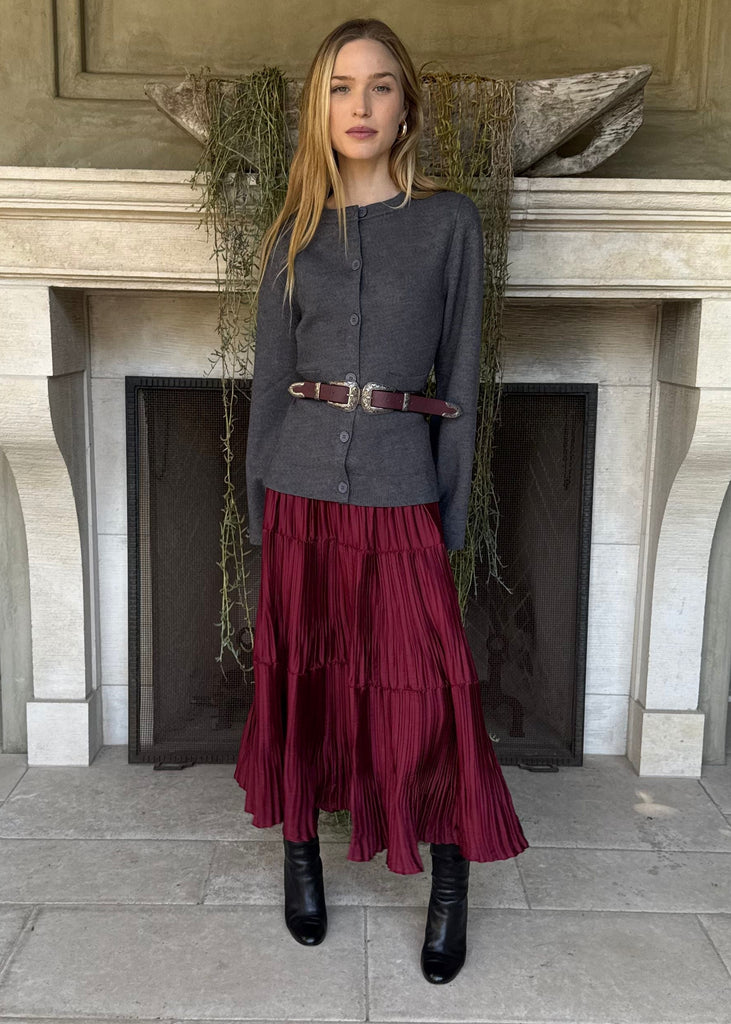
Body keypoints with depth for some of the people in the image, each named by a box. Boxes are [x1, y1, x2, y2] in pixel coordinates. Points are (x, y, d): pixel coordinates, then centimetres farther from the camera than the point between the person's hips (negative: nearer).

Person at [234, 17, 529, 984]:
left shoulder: (451, 221, 2)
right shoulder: (295, 232, 7)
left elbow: (461, 374, 2)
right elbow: (270, 375, 9)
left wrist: (455, 507, -1)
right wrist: (259, 497, 5)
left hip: (398, 485, -2)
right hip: (303, 481, 2)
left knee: (426, 686, -1)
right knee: (300, 672, 11)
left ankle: (451, 888, 19)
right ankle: (301, 852, 32)